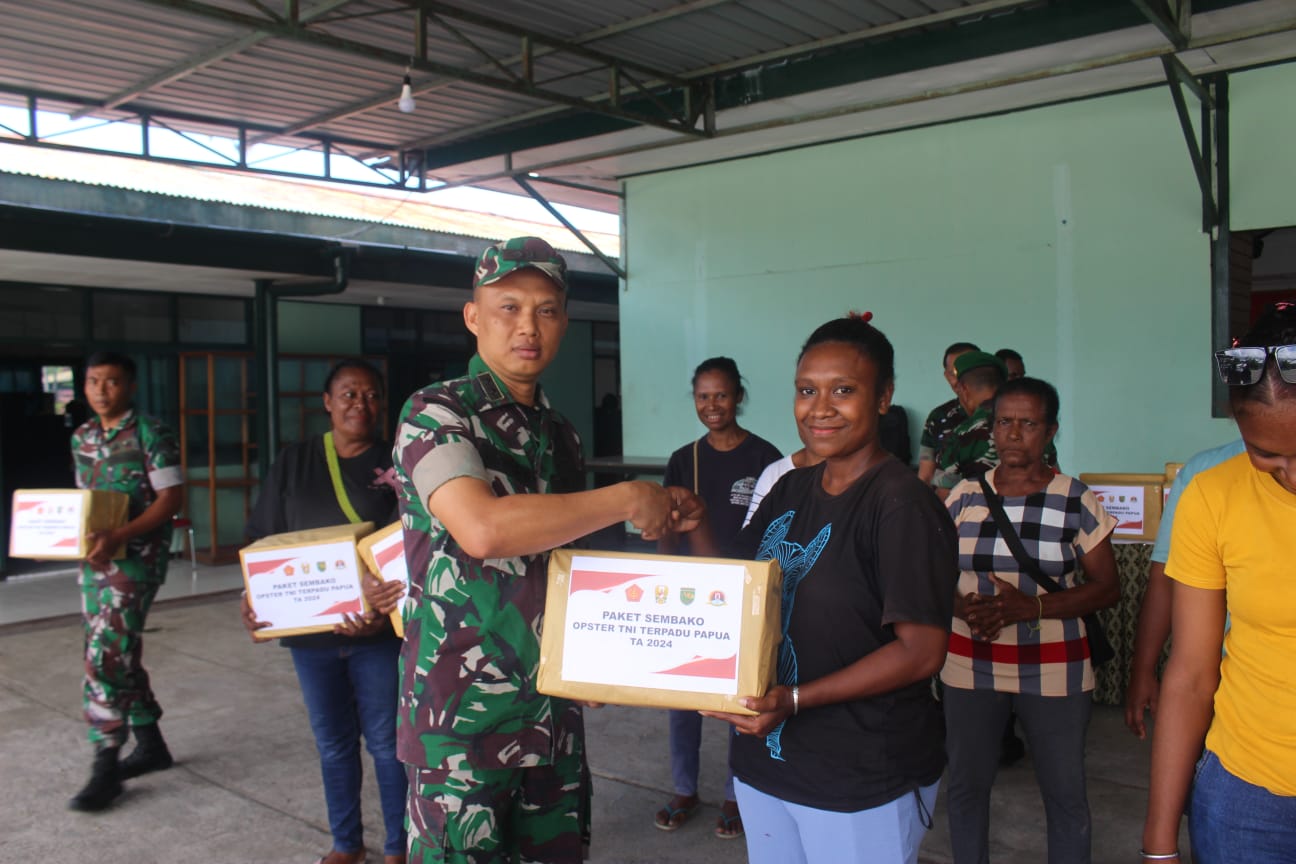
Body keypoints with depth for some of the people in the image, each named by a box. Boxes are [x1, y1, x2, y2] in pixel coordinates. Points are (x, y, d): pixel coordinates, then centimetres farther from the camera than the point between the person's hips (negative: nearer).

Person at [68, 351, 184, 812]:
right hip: (94, 558, 7)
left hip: (137, 557, -7)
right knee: (117, 655, 13)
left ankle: (106, 766, -2)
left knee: (105, 657, -12)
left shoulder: (150, 433, -10)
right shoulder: (81, 437, 11)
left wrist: (118, 536, -24)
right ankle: (150, 744, 28)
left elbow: (172, 498, -14)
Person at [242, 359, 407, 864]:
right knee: (333, 743, 16)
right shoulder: (294, 463, 6)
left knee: (385, 741, 4)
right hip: (309, 630, 3)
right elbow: (264, 540, 6)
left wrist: (386, 610, -23)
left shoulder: (396, 466, -4)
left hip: (378, 631, -3)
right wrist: (253, 596, -10)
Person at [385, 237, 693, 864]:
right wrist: (628, 499, -19)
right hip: (464, 712, -6)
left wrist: (661, 524, 4)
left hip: (553, 710, 7)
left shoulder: (558, 433, 11)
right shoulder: (435, 413, -11)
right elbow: (482, 528, -29)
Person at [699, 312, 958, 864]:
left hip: (864, 784, -6)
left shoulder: (902, 504, -16)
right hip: (765, 759, 7)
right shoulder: (788, 491, 5)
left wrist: (793, 699, -24)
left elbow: (921, 651, -19)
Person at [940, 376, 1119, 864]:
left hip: (1052, 670, -2)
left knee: (1065, 793, 4)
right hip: (970, 666, 2)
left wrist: (1031, 608, -17)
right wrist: (962, 607, -16)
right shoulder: (964, 497, 3)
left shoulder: (1077, 502, -3)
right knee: (965, 786, 9)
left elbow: (1107, 587, -3)